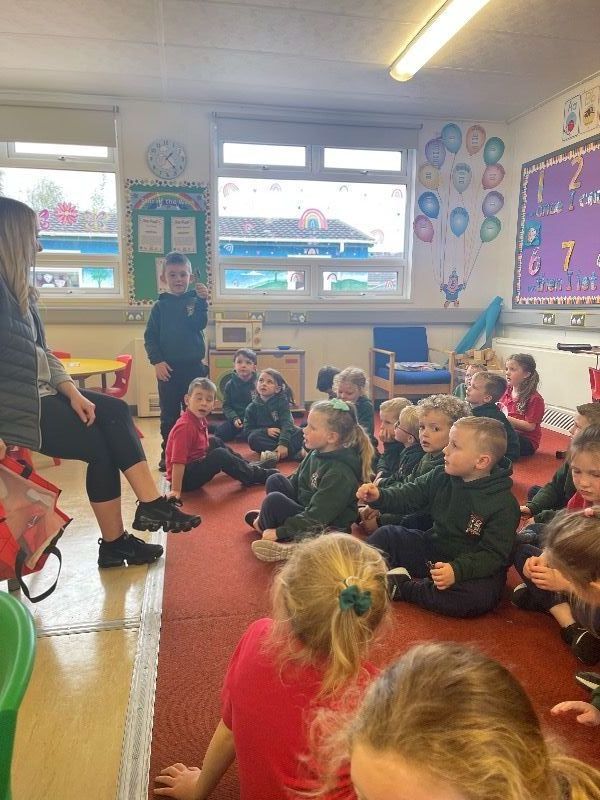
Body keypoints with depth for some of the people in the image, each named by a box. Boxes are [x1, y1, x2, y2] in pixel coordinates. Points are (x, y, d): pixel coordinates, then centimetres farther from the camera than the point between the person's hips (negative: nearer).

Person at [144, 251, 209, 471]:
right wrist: (156, 361, -11)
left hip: (193, 366, 0)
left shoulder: (195, 301, 2)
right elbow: (150, 337, 1)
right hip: (167, 368, 1)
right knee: (169, 415, 8)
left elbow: (199, 325, -14)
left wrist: (202, 301, -26)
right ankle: (168, 454, 20)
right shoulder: (160, 306, 3)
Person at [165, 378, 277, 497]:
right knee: (220, 455, -24)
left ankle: (248, 466, 25)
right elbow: (178, 461, -29)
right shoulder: (185, 427, -26)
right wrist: (176, 490, -30)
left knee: (215, 442, 22)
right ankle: (253, 475, -6)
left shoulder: (200, 420, 0)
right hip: (184, 478, -10)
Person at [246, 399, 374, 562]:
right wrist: (267, 511, 4)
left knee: (274, 500, -22)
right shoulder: (318, 453, -4)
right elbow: (295, 482, 9)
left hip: (326, 529, -8)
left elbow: (316, 518, -28)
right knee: (275, 481, -1)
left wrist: (278, 532, -22)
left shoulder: (340, 473, -29)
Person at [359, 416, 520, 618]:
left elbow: (494, 555, -23)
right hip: (431, 550, 5)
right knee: (387, 534, 1)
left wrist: (457, 570, -38)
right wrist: (379, 497, -22)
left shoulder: (503, 504, -20)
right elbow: (409, 496, -1)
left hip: (470, 568, -5)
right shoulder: (440, 477, -4)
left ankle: (401, 586, -22)